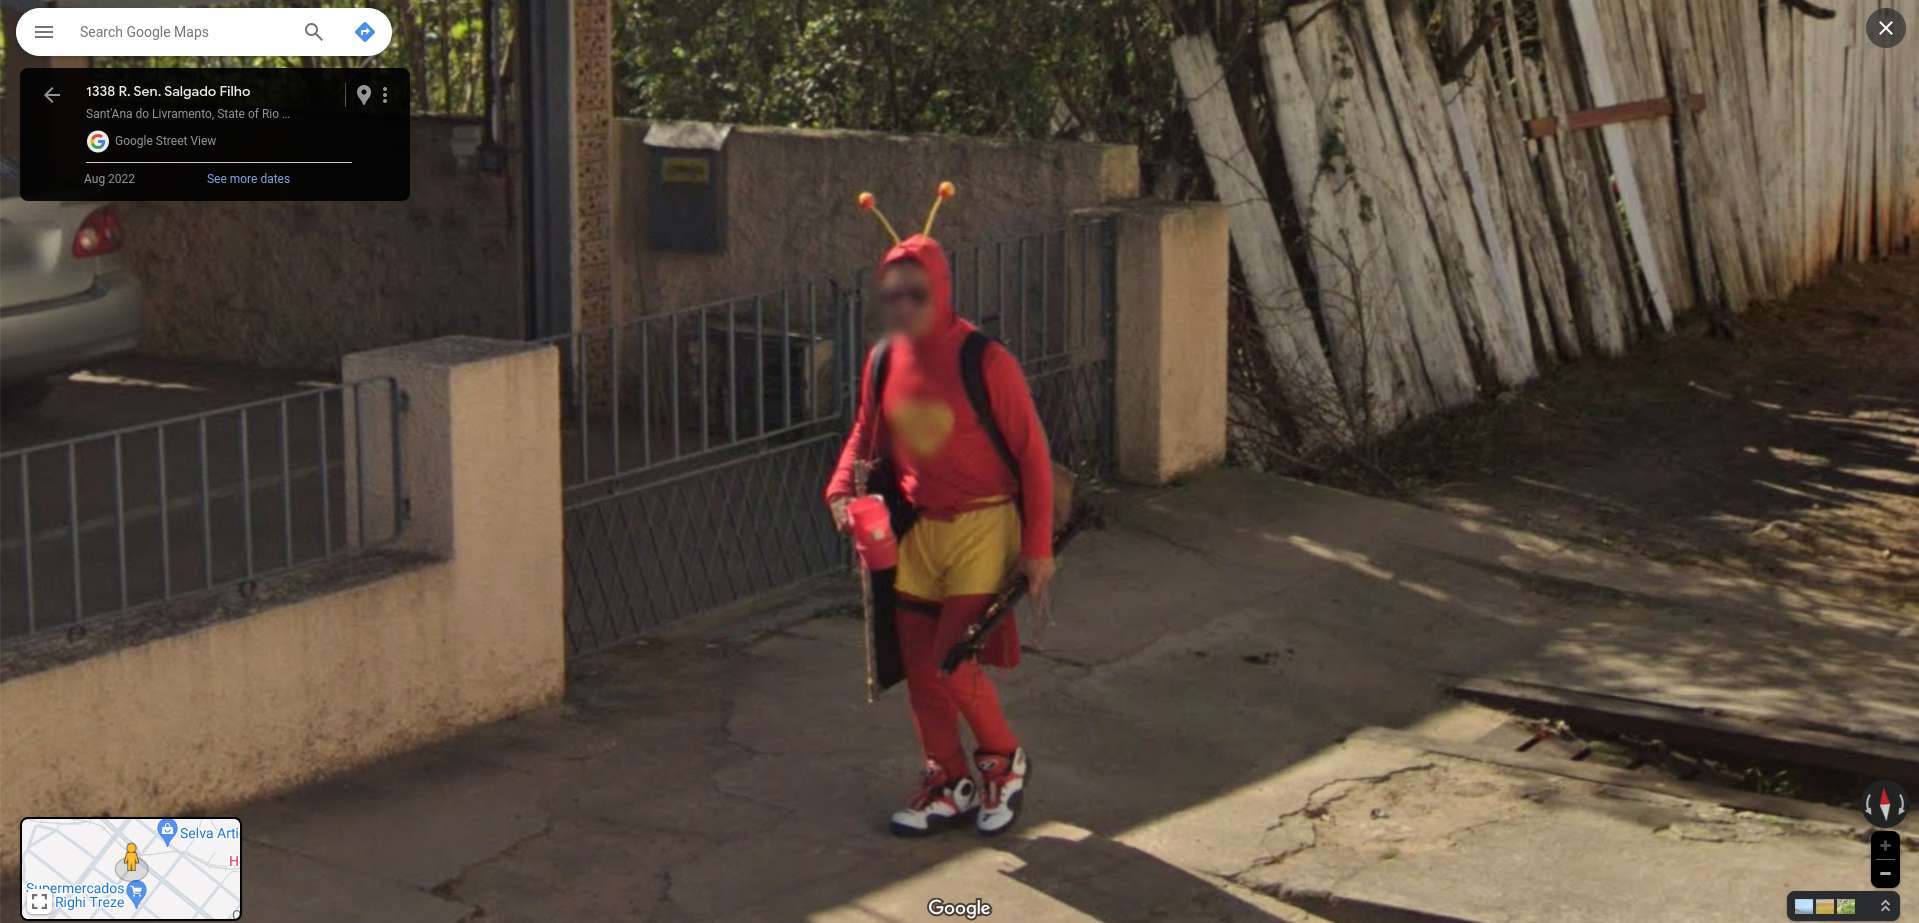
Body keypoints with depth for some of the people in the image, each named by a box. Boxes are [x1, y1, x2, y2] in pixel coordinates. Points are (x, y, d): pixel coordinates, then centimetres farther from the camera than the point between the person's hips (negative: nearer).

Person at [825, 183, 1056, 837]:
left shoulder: (985, 363, -16)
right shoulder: (884, 361, 0)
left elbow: (1031, 455, -11)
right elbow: (867, 434, 15)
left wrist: (1037, 545, -11)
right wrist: (842, 489, -5)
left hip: (981, 527, -6)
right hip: (917, 529, 6)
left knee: (953, 663, -10)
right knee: (918, 665, 8)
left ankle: (1004, 760, 17)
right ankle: (948, 783, 26)